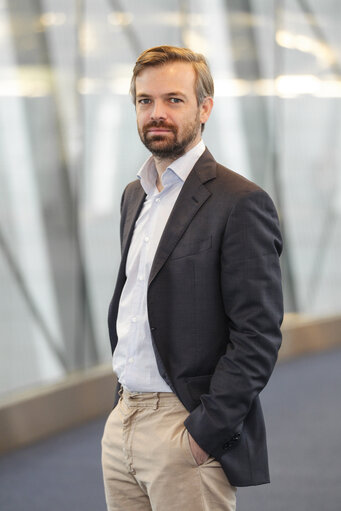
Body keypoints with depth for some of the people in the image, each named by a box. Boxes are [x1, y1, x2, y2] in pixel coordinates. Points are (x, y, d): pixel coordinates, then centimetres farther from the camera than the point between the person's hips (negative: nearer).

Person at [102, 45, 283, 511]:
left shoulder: (240, 203, -11)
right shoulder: (135, 196, 15)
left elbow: (258, 336, -15)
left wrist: (204, 433, -18)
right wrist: (122, 397, 12)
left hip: (187, 427, -7)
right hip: (122, 423, 7)